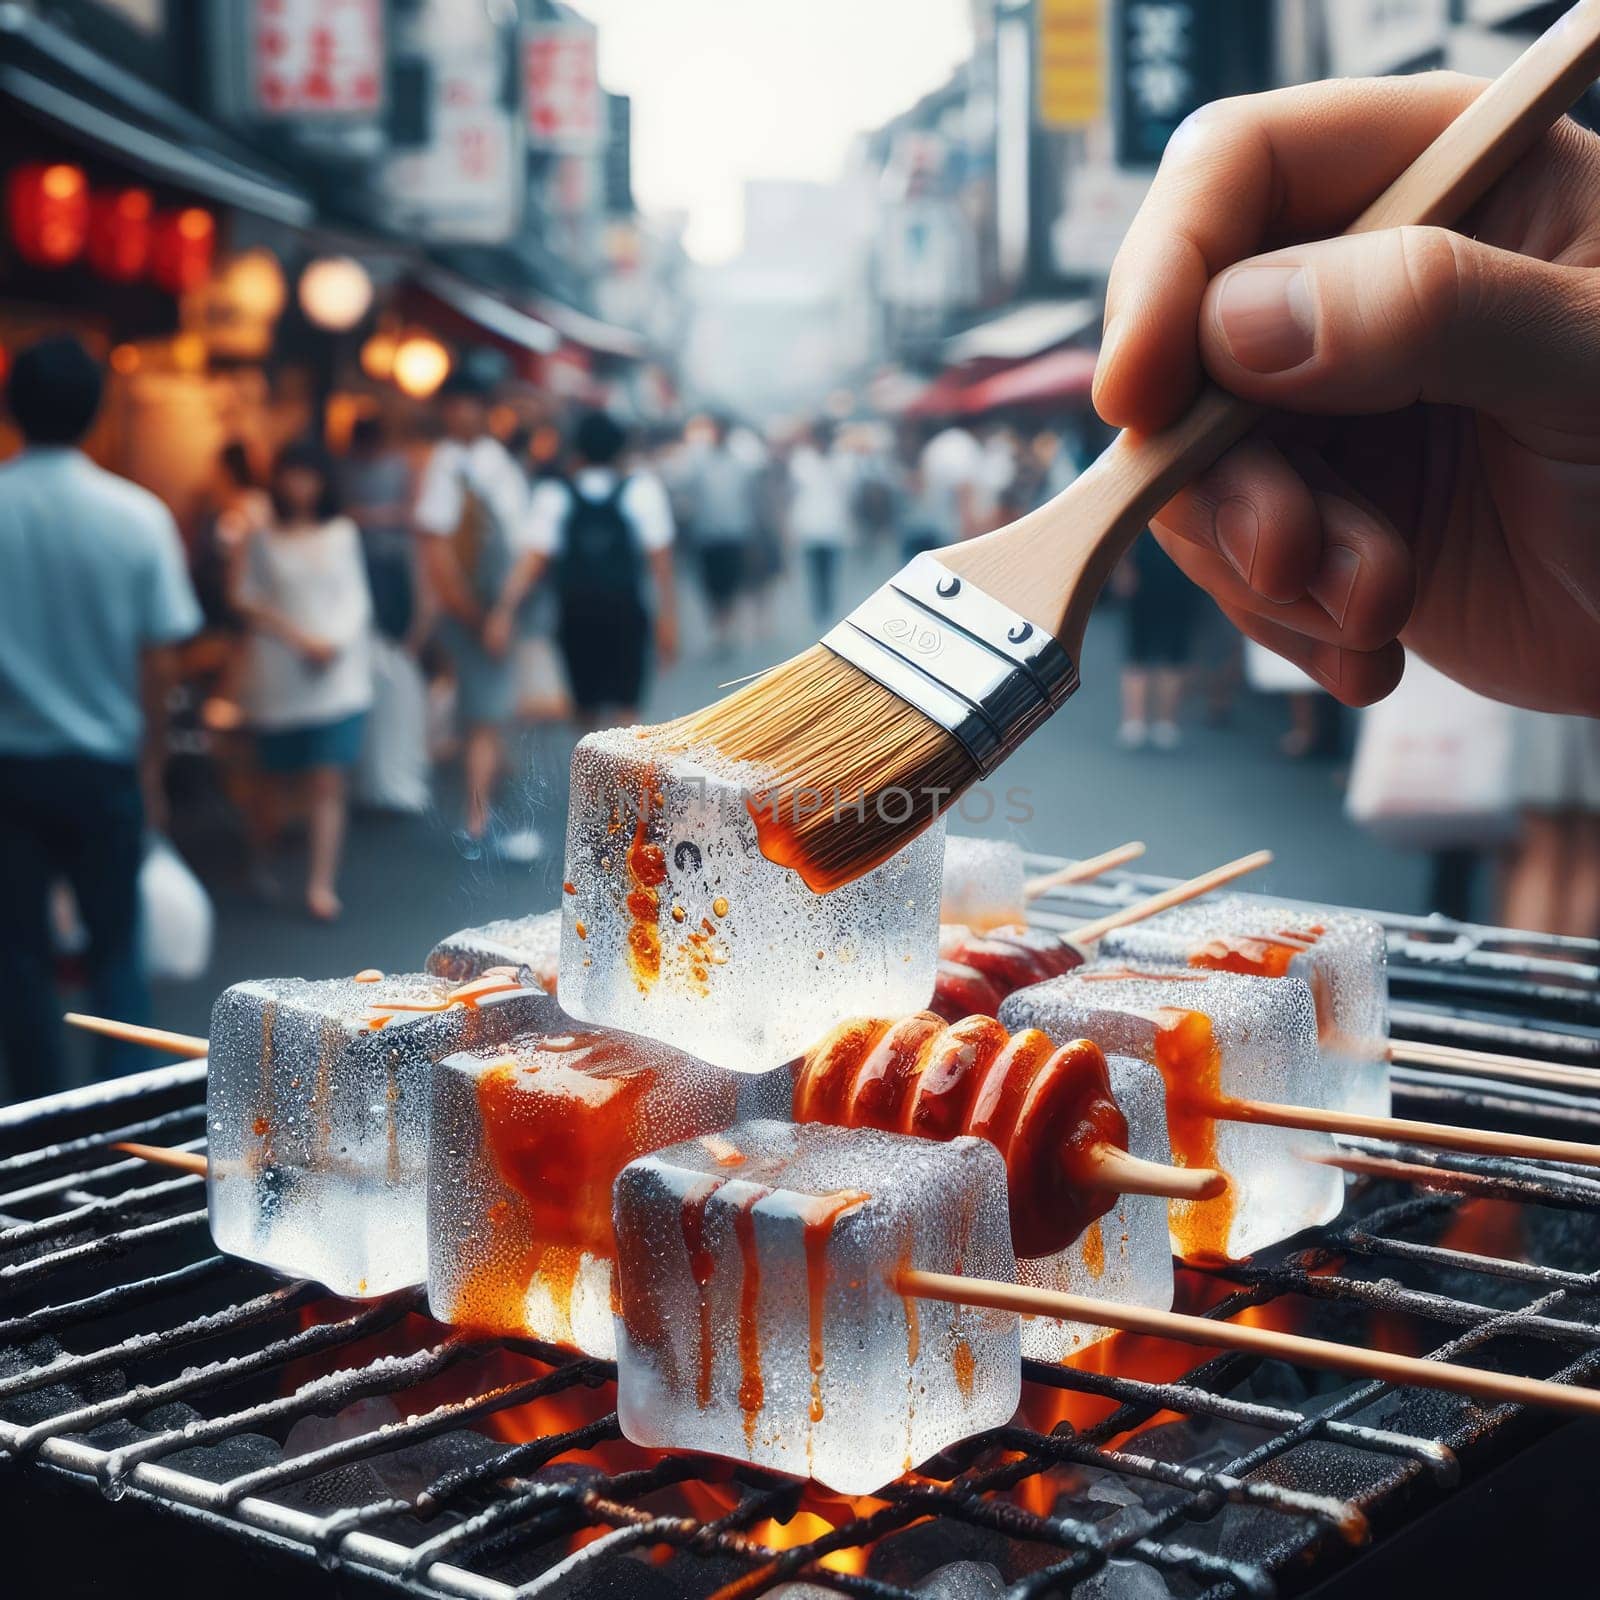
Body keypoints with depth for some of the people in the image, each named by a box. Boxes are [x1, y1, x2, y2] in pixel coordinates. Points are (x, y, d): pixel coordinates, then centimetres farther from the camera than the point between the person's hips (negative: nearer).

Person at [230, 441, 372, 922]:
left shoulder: (343, 533, 6)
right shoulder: (262, 537, 0)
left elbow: (357, 597, 5)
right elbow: (246, 600, -2)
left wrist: (336, 641, -12)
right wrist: (300, 638, -11)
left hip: (338, 675, 1)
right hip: (280, 679, -1)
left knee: (328, 783, -5)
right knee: (279, 784, 6)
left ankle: (322, 884, -4)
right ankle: (258, 860, 31)